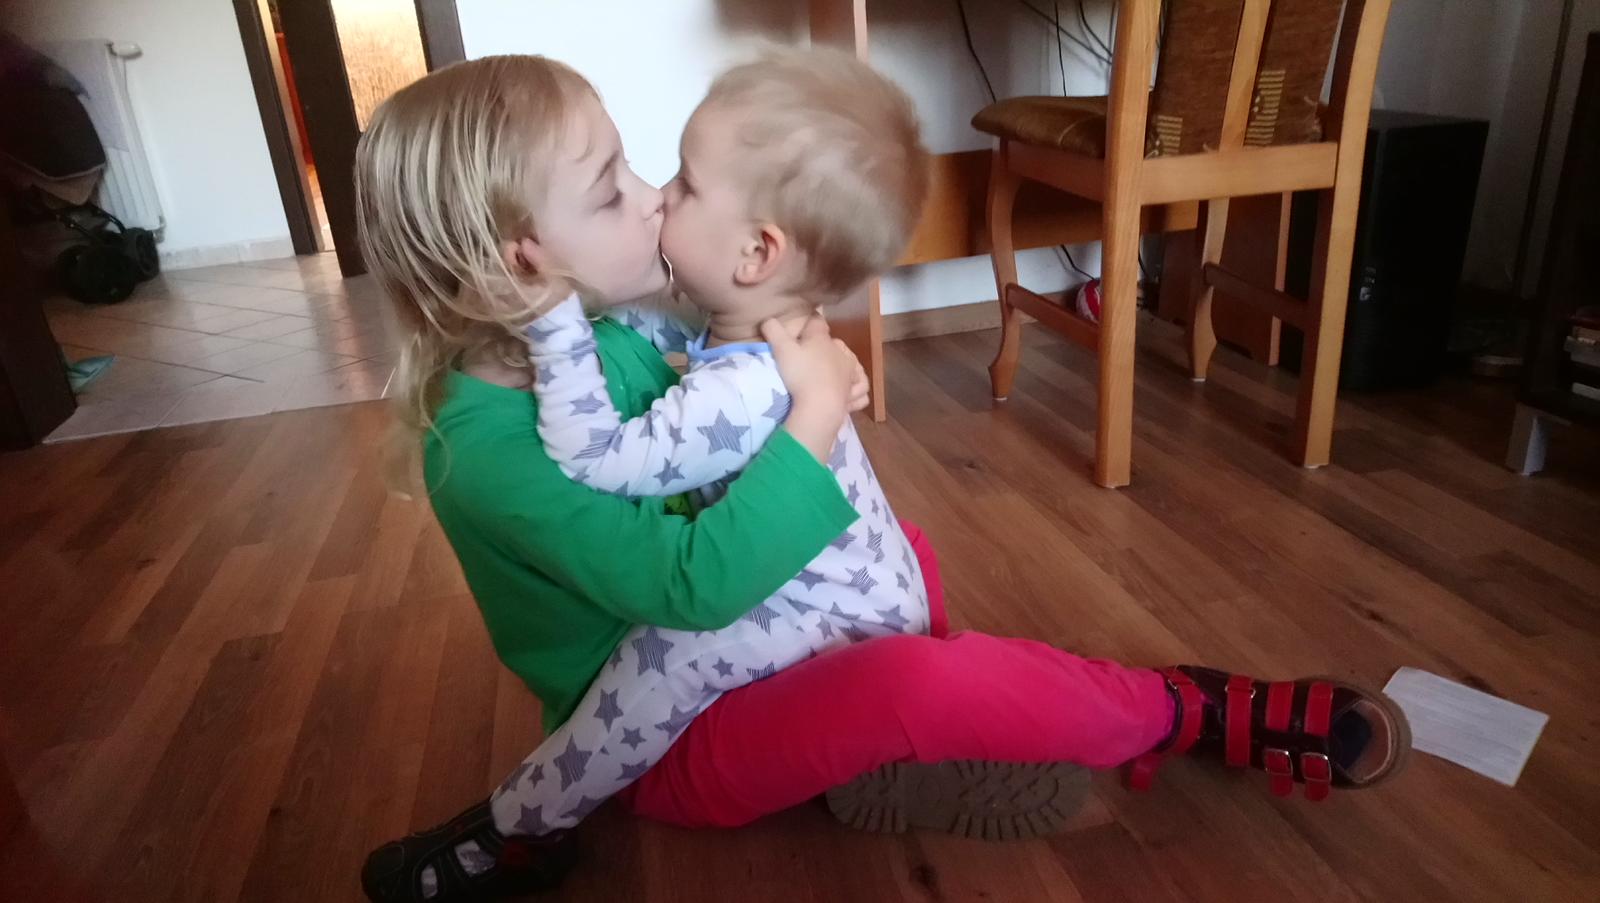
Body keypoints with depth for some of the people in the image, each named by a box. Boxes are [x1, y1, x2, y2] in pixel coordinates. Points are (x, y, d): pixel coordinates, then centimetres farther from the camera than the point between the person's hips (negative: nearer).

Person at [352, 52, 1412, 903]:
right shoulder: (491, 449, -27)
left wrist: (810, 364, -7)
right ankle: (1202, 714, -6)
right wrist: (815, 411, -31)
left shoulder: (602, 340, -4)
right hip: (662, 744, -9)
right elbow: (691, 582, -36)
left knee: (904, 557, 20)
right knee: (917, 682, -31)